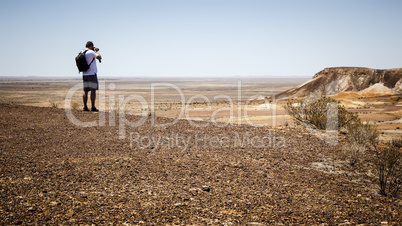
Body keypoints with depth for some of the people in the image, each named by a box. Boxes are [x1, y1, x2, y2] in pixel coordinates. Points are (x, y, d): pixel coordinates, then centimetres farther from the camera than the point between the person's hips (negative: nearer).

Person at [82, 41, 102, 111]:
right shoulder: (91, 52, -11)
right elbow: (99, 57, -9)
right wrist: (96, 51, 7)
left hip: (84, 75, 7)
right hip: (92, 74, -7)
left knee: (85, 91, 6)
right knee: (93, 90, -5)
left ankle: (85, 107, 4)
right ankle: (93, 107, -7)